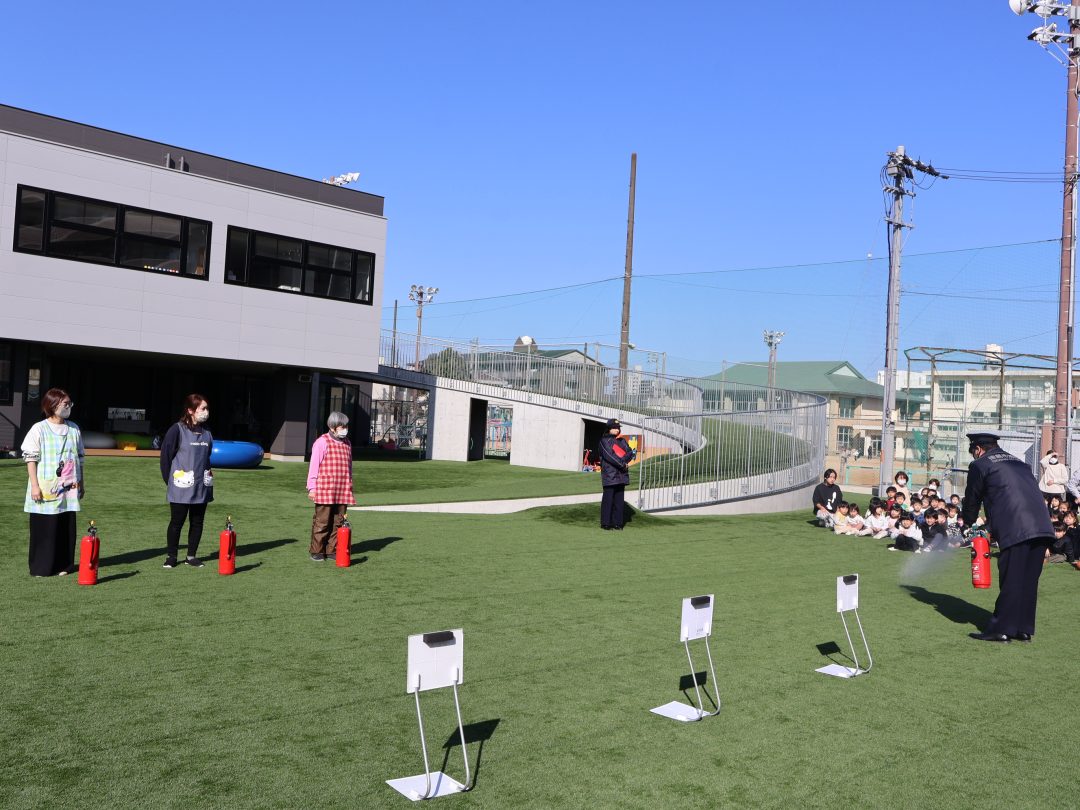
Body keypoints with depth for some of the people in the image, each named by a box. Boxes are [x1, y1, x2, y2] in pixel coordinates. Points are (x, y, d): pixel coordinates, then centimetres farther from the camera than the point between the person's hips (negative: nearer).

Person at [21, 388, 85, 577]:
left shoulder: (74, 429, 10)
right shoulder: (39, 429, -4)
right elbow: (30, 458, -5)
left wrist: (81, 483, 15)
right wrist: (35, 485, -11)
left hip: (69, 489, 4)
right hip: (46, 491, -4)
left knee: (67, 528, 6)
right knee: (44, 528, 0)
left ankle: (63, 565, 16)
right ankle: (40, 567, 10)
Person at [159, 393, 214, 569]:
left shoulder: (206, 433, 10)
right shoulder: (177, 430, -9)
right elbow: (166, 455, -5)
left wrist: (208, 472, 10)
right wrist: (169, 480, -2)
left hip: (202, 488, 6)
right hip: (181, 488, -6)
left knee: (197, 522, 9)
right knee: (177, 522, 3)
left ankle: (192, 556, 20)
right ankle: (171, 556, 15)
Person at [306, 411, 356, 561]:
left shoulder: (347, 443, 14)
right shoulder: (322, 442, -5)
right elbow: (313, 465, -5)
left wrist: (350, 486, 20)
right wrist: (312, 488, -7)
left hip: (342, 492, 6)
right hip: (324, 491, -6)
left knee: (338, 522, 8)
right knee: (322, 522, 0)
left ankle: (332, 550, 17)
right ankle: (316, 551, 10)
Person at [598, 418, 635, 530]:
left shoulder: (622, 441, 18)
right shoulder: (604, 441, -2)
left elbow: (630, 453, 7)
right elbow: (609, 456, -14)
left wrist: (622, 460, -12)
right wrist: (623, 464, -13)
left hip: (621, 474, 6)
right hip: (609, 475, -6)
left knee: (619, 499, 7)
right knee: (608, 499, -5)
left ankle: (617, 523, 11)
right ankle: (605, 523, 1)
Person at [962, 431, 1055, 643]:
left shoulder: (979, 465, 6)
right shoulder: (1018, 462, 27)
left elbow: (972, 499, 12)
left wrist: (967, 523, 31)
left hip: (1016, 530, -7)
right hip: (1042, 527, 7)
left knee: (1010, 581, -2)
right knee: (1029, 581, 13)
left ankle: (1001, 629, 3)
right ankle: (1024, 629, 19)